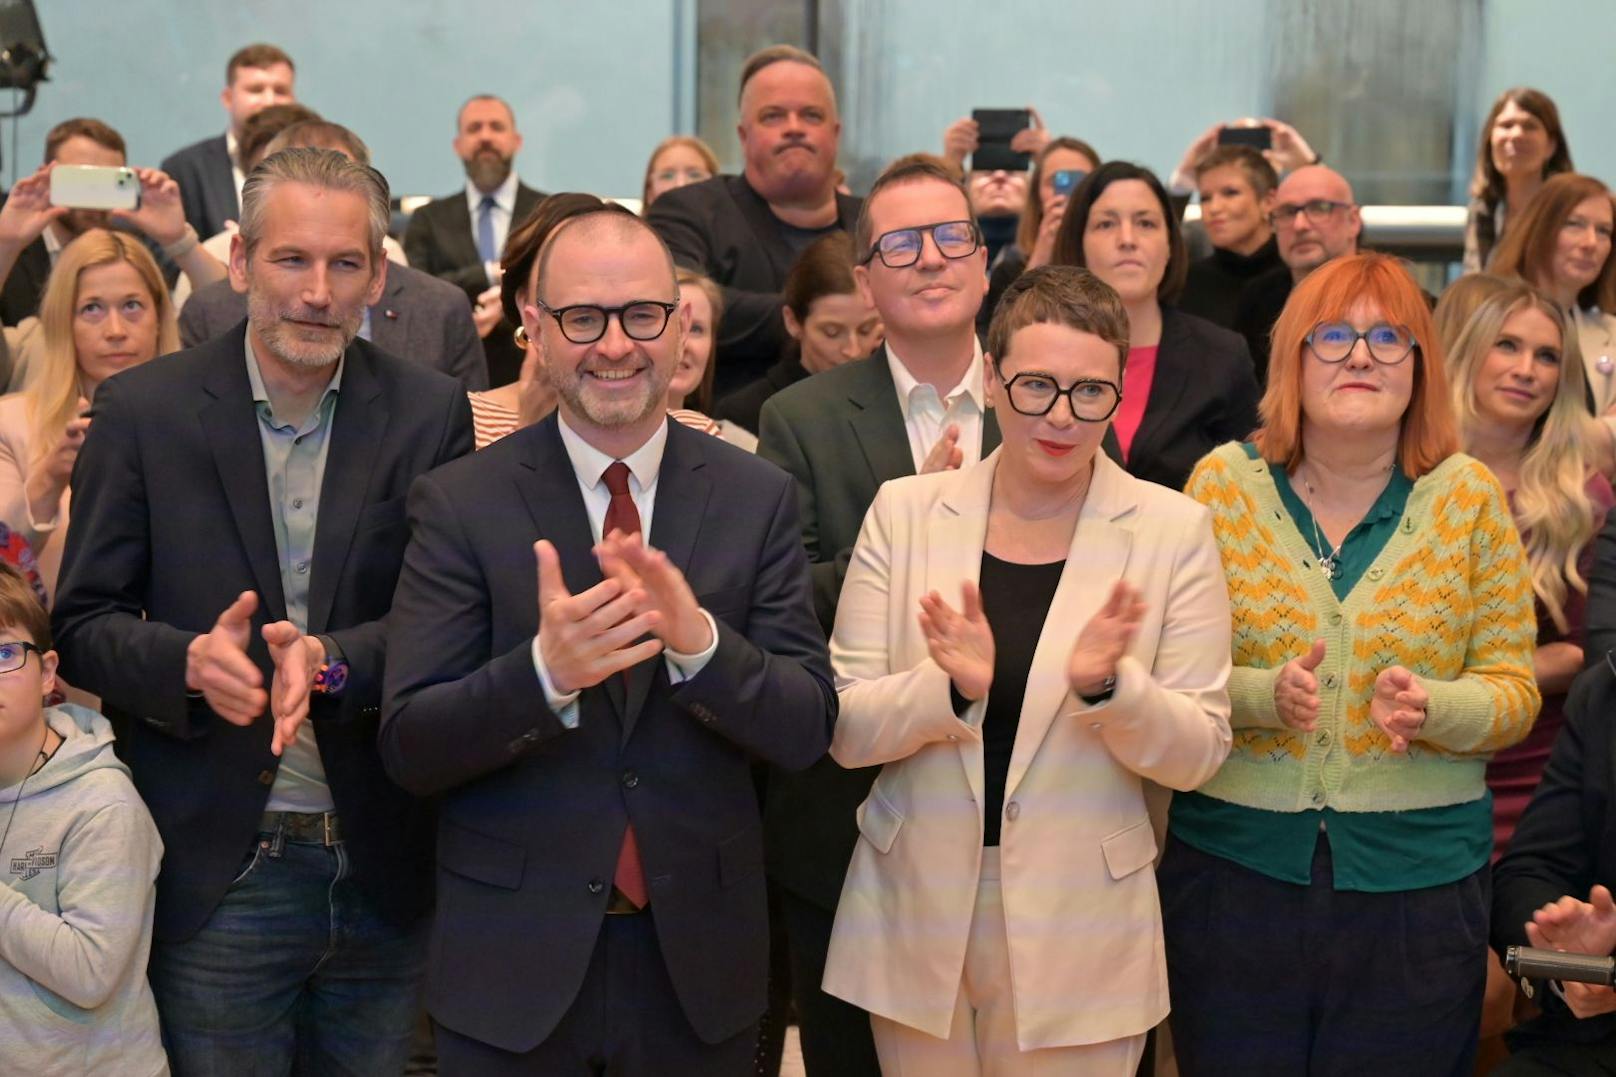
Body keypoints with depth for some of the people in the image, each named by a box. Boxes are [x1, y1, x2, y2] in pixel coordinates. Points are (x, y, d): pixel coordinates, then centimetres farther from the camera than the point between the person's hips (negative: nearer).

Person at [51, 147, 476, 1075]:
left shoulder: (432, 415, 0)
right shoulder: (144, 411, -2)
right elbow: (84, 625, -1)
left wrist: (332, 659, -22)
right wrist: (190, 660, -22)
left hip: (385, 869, 1)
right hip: (218, 877, -1)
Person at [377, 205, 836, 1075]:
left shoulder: (756, 498, -1)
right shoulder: (460, 504, -6)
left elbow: (807, 730, -6)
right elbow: (409, 749, -9)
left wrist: (699, 642, -24)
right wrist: (545, 670, -27)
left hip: (699, 956, 2)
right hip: (512, 960, -2)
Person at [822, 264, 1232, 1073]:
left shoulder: (1174, 528, -4)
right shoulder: (905, 509, -1)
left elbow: (1198, 754, -4)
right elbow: (843, 729, -3)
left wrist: (1106, 685, -23)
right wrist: (951, 689, -22)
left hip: (1081, 928, -1)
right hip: (915, 916, 1)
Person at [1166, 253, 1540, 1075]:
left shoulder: (1468, 497, -1)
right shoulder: (1224, 483, -1)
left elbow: (1513, 689, 0)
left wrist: (1432, 708, -20)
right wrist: (1261, 696, -20)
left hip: (1416, 878, 0)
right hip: (1234, 866, 0)